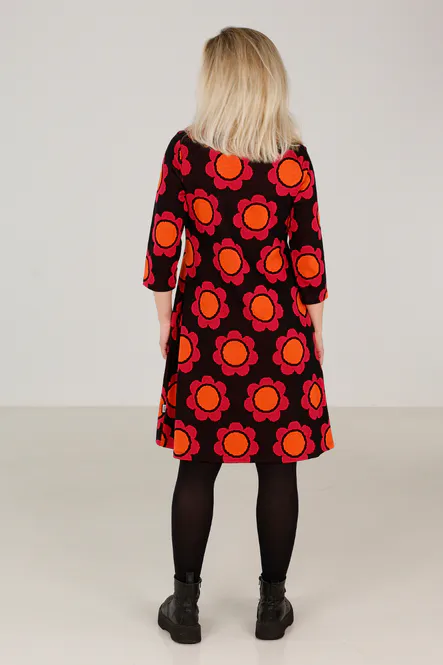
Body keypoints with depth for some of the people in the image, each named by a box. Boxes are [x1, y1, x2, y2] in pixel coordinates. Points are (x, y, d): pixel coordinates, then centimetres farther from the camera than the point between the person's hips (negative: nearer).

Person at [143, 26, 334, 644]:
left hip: (204, 327, 1)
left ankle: (186, 605, 20)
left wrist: (165, 317, 8)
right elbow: (309, 255, -3)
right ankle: (272, 604, 21)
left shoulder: (185, 151, -5)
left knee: (197, 466, 10)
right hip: (278, 333, 0)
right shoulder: (294, 160, -6)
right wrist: (312, 328, 9)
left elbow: (163, 244, -4)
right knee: (277, 468, 9)